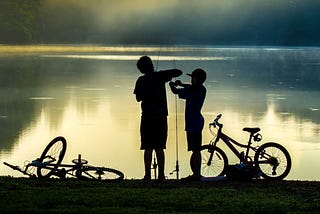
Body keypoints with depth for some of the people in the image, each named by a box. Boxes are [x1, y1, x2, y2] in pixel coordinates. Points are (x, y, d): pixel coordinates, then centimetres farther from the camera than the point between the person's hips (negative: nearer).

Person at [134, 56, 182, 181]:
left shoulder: (141, 80, -1)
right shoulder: (160, 76, 0)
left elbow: (138, 98, 7)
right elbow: (178, 72, 5)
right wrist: (168, 76, 20)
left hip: (147, 117, -1)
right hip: (161, 116, 1)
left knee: (148, 148, 0)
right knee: (159, 148, 6)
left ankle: (148, 175, -4)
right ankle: (161, 175, 5)